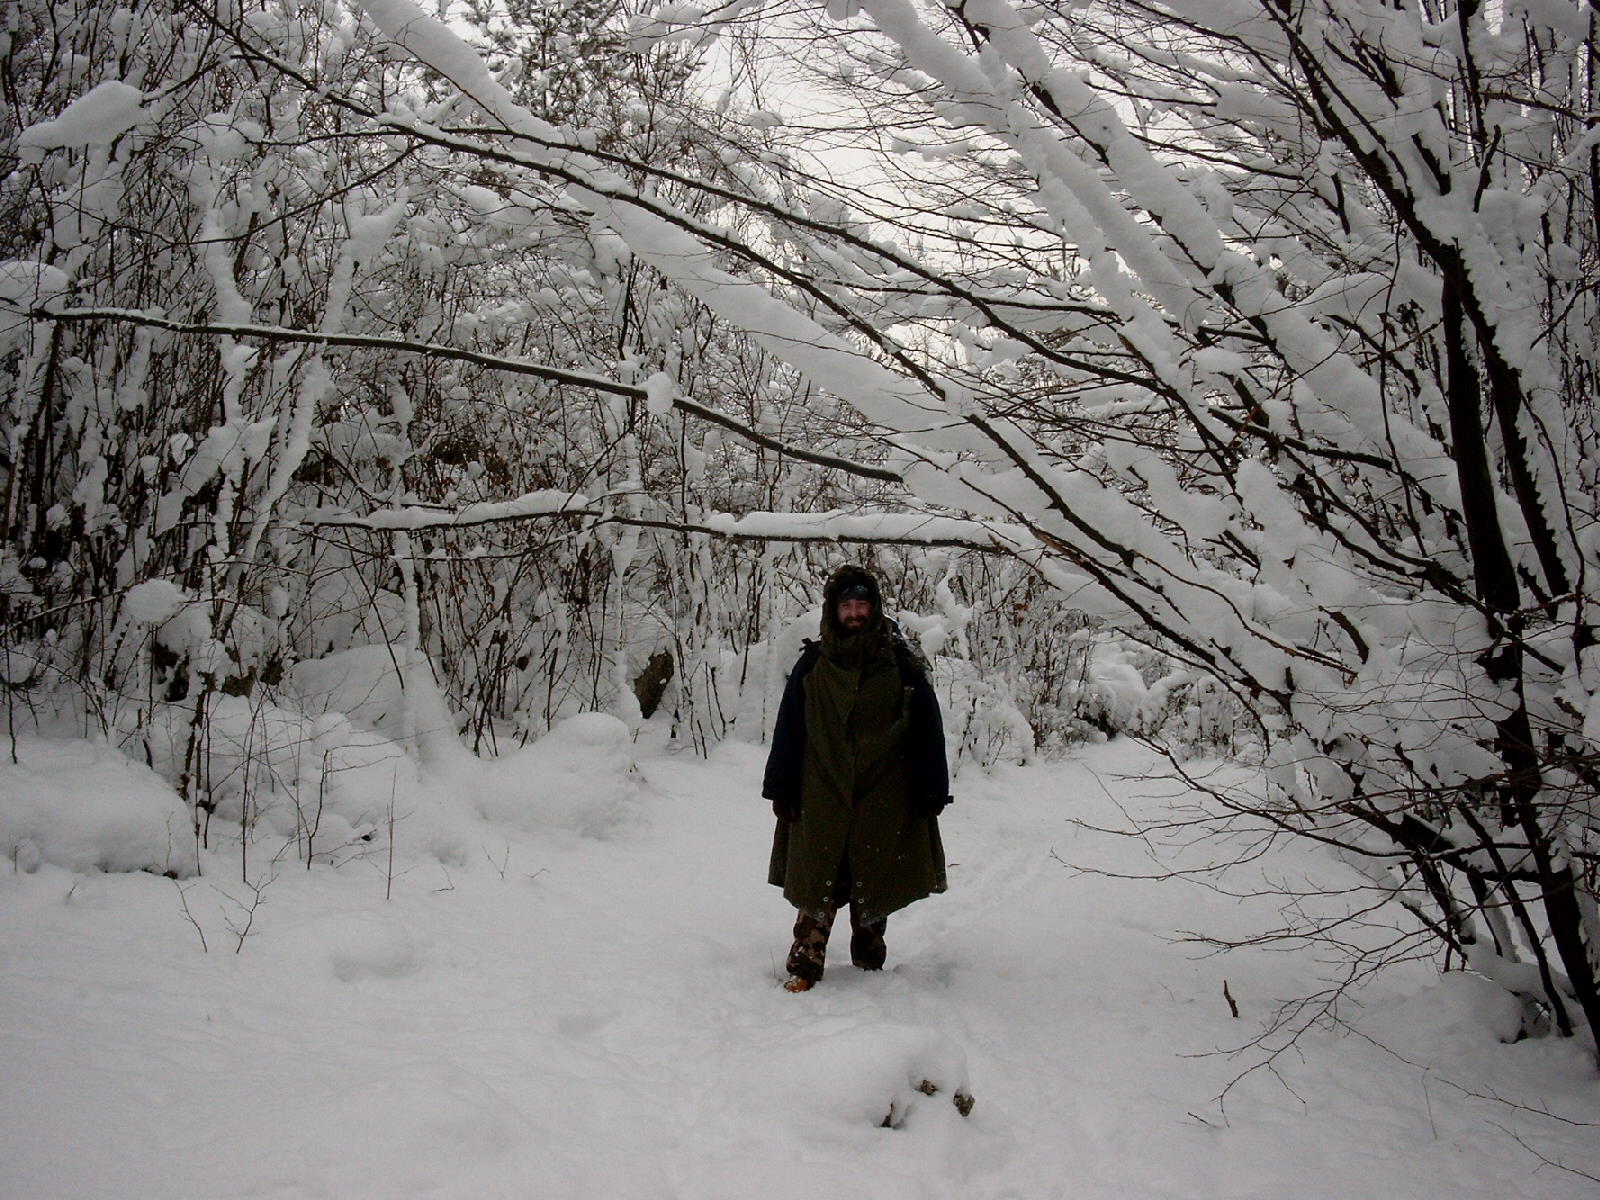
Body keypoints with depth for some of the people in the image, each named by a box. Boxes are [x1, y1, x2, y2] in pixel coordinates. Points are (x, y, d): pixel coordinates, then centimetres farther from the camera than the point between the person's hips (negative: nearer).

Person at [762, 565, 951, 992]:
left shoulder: (900, 664, 0)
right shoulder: (813, 664, 3)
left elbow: (927, 731, 2)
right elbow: (788, 729, 7)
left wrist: (931, 792, -1)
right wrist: (781, 789, 4)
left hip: (884, 801, 0)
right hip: (822, 798, 0)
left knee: (873, 892, 10)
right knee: (818, 886, 0)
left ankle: (870, 967, 27)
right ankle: (804, 968, 11)